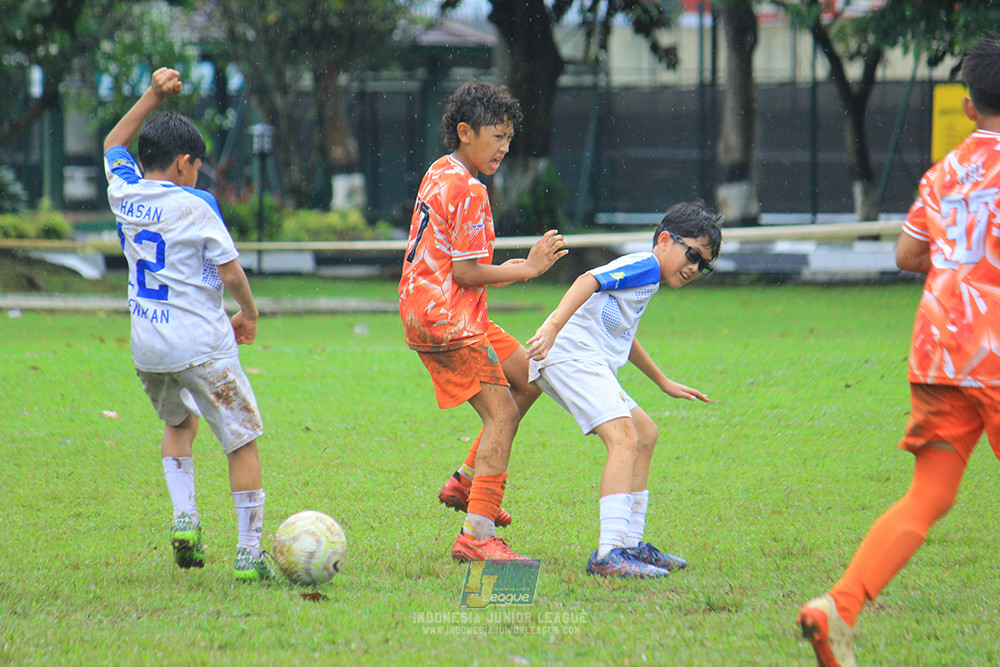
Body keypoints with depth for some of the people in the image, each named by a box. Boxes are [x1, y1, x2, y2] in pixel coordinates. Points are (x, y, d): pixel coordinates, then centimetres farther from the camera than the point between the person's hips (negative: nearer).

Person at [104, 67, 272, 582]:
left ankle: (184, 518, 12)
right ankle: (249, 553, -2)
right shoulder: (195, 206, -10)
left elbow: (114, 145, 26)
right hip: (201, 343, -6)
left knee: (179, 422, 30)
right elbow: (230, 273, -9)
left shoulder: (124, 194, 4)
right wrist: (249, 313, 9)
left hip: (147, 346, 6)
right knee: (242, 439, 3)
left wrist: (152, 96, 25)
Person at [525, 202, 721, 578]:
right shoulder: (645, 265, -4)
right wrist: (553, 327, -35)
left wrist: (664, 383, 54)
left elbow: (623, 337, 45)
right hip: (572, 353, -11)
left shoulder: (646, 279, 28)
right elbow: (589, 281, -21)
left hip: (588, 363, 11)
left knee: (645, 434, 19)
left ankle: (632, 545, 21)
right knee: (624, 438, -22)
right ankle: (609, 554, -32)